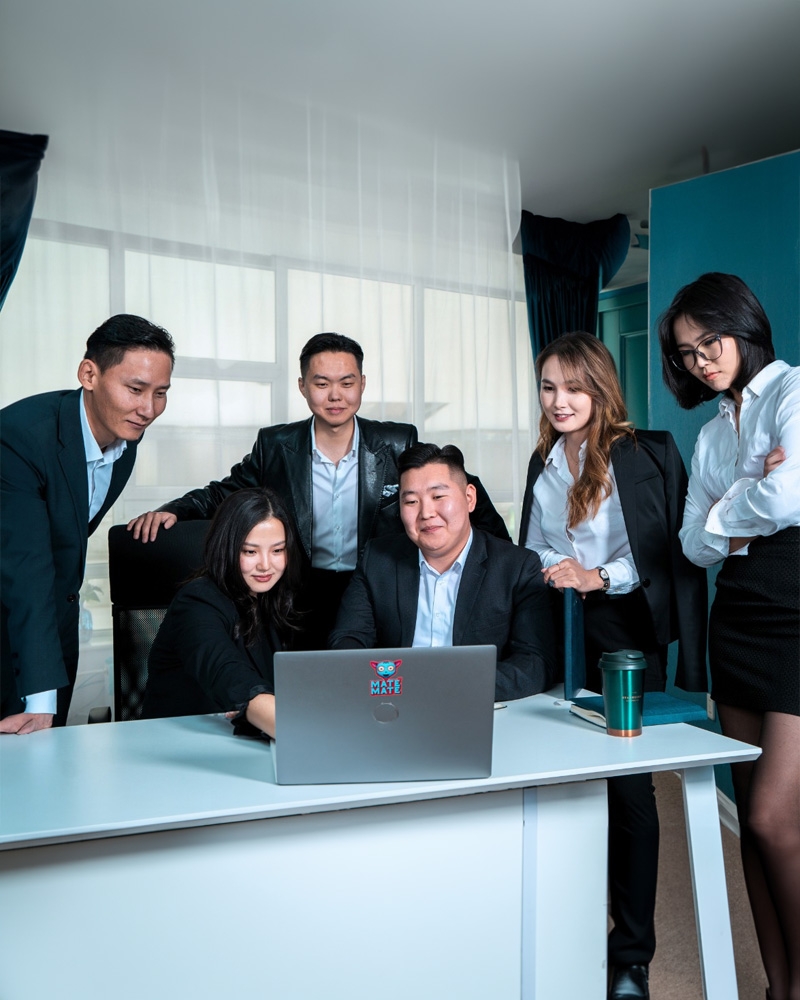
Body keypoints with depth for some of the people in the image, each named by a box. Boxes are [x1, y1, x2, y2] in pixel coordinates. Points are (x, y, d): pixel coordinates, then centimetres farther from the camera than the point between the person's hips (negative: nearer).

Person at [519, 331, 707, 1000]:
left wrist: (597, 578, -17)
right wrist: (553, 570, 0)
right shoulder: (543, 463, 13)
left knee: (628, 785, 0)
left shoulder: (647, 453, -4)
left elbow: (669, 550, -8)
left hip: (624, 631, -4)